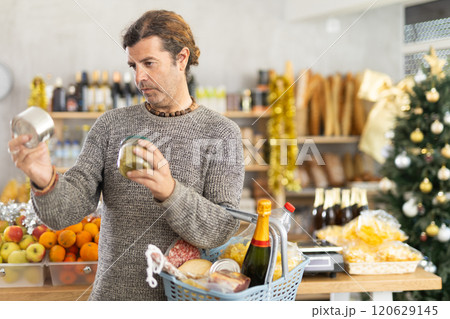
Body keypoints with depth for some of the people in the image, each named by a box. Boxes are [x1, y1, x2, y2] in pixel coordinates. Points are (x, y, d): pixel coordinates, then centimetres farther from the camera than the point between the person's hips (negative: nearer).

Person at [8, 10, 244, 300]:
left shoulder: (222, 132, -7)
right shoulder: (110, 126, 1)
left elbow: (222, 230, -16)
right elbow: (63, 213, -8)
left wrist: (169, 191, -32)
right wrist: (45, 181, -29)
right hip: (112, 293, 2)